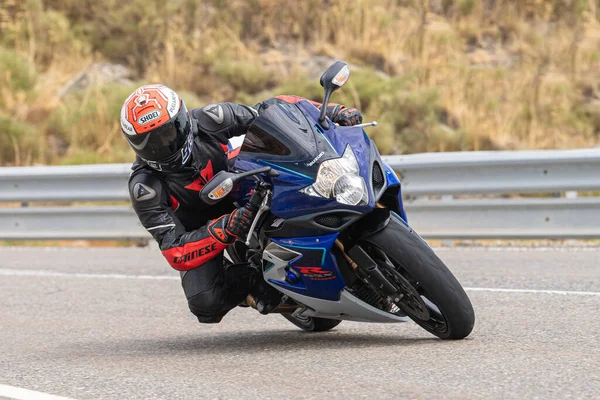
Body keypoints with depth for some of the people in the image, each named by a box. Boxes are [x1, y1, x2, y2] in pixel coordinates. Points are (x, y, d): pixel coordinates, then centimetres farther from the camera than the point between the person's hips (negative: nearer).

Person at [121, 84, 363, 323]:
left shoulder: (207, 121, -21)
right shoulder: (144, 186, -27)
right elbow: (175, 252, -32)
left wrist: (330, 111, -23)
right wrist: (225, 229, -48)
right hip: (199, 235, -3)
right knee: (206, 304, -31)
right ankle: (249, 279, 1)